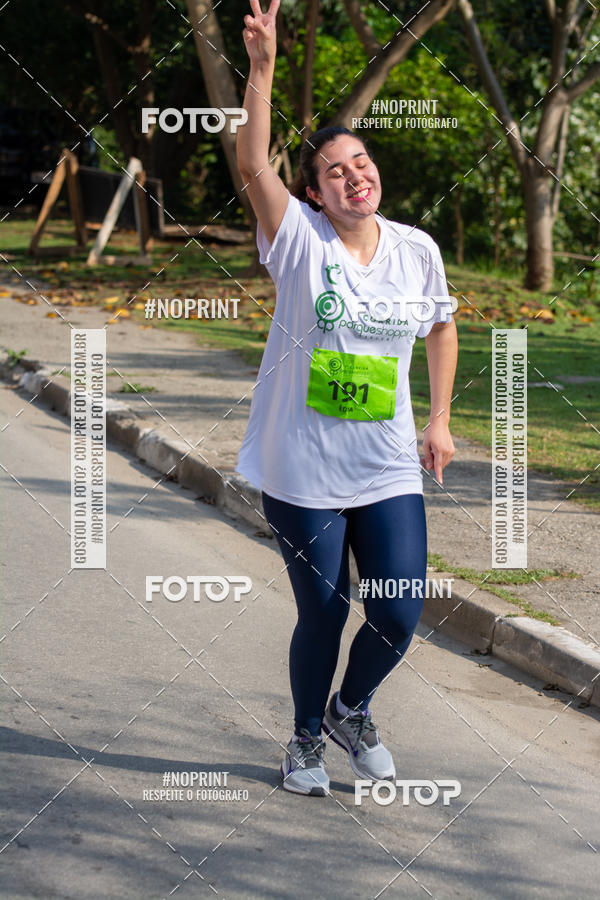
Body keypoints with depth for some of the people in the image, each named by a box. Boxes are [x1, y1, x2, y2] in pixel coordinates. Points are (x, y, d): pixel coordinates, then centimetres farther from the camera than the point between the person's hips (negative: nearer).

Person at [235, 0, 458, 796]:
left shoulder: (416, 249, 2)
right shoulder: (300, 238, -8)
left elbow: (442, 327, 19)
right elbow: (252, 165, -24)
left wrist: (441, 421, 16)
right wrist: (262, 68, -34)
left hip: (389, 470, 3)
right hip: (303, 472, -3)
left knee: (400, 616, 0)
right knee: (322, 617, 6)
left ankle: (351, 711, 32)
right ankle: (306, 739, 33)